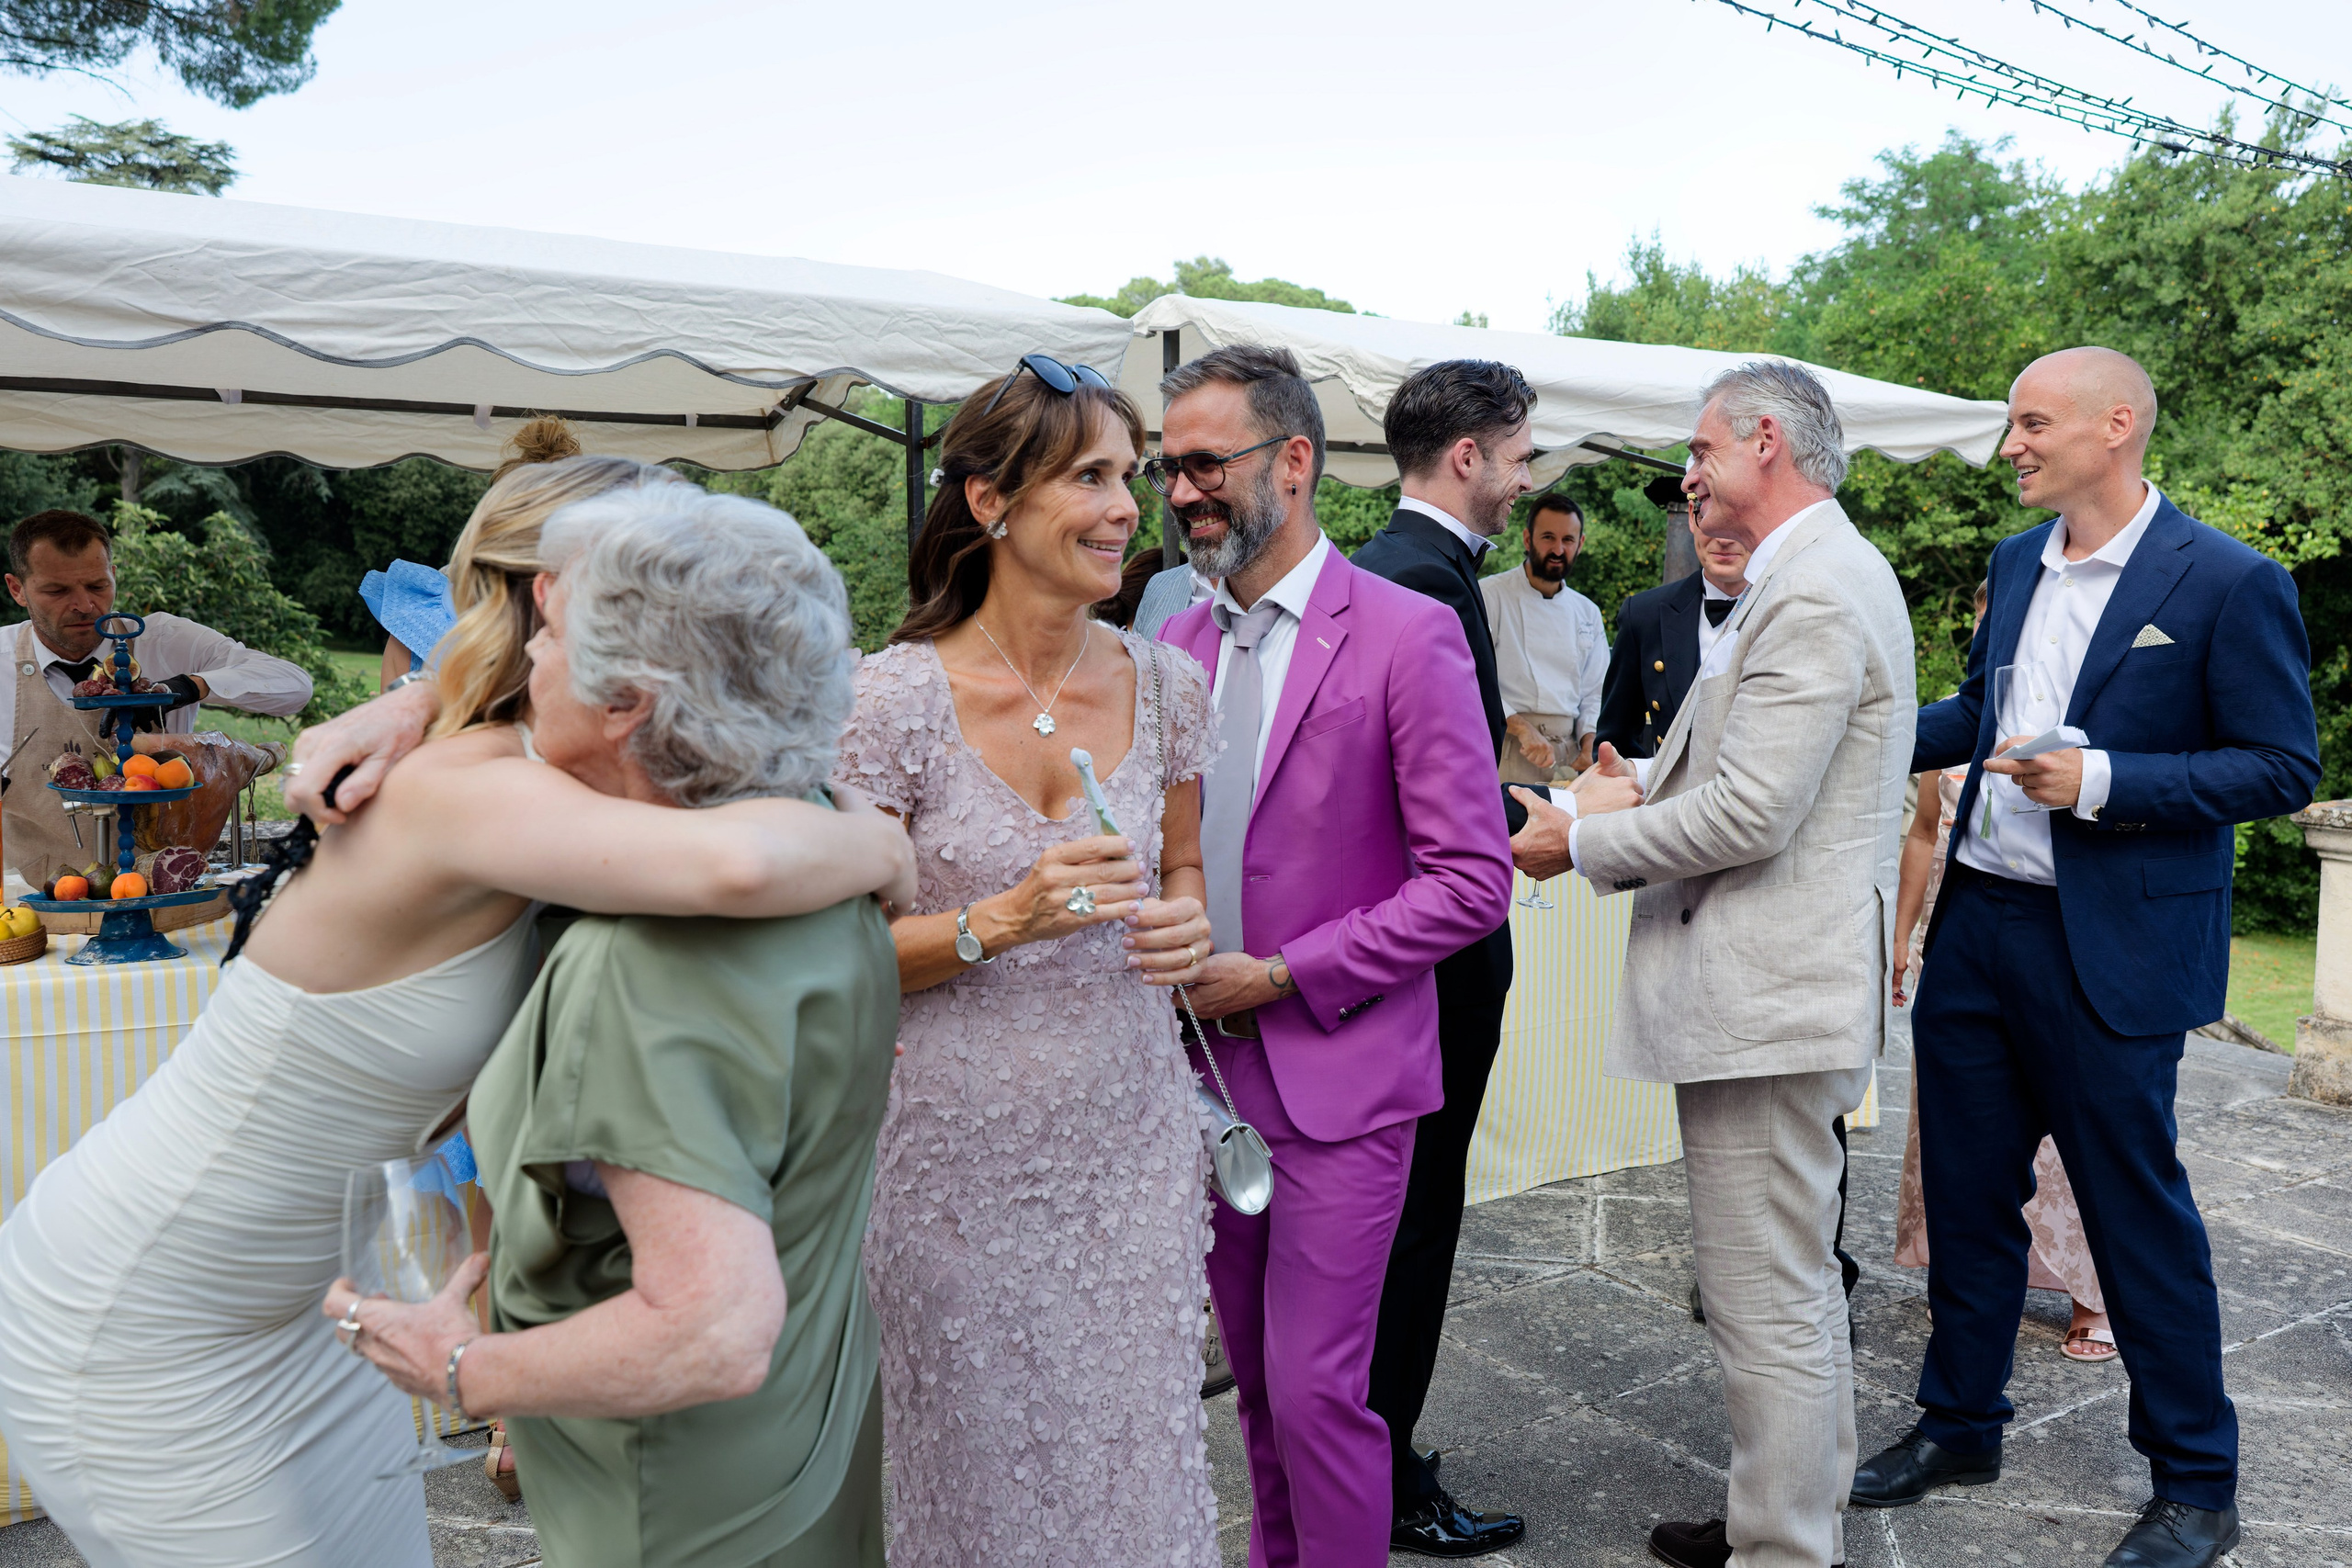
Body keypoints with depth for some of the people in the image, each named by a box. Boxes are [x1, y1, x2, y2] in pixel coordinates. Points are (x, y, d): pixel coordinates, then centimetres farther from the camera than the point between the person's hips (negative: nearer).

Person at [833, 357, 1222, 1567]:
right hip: (965, 1151, -3)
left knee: (1138, 1457, 14)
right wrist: (1002, 920, -23)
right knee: (985, 1470, 13)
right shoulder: (897, 698, -13)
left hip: (1131, 1137, 3)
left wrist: (1184, 921, -7)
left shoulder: (1165, 684, 0)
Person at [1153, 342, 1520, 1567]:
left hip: (1337, 1077, -6)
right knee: (1256, 1375, 18)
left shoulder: (1407, 635, -11)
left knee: (1316, 1387, -2)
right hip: (1207, 1066, 6)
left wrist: (1280, 980, -15)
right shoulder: (1179, 646, 8)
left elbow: (1470, 880, -13)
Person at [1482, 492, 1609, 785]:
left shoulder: (1588, 613, 18)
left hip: (1568, 753, 5)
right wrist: (1522, 727, -22)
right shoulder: (1489, 595, -2)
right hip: (1505, 749, -5)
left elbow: (1594, 693, 17)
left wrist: (1589, 749, 0)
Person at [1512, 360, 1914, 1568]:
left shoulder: (1812, 594, -19)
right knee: (1797, 1283, 22)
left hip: (1764, 994, -12)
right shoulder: (1824, 574, 16)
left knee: (1767, 1307, 0)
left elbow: (1748, 816, -23)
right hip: (1776, 983, 12)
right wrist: (1645, 784, 11)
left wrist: (1582, 844, -13)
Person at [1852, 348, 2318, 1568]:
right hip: (1975, 923, 6)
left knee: (2136, 1211, 6)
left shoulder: (2228, 582, -10)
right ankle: (1959, 1424, 32)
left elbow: (2284, 767, -10)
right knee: (1966, 1192, 14)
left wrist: (2102, 781, -20)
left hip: (2111, 951, -6)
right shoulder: (2015, 562, 9)